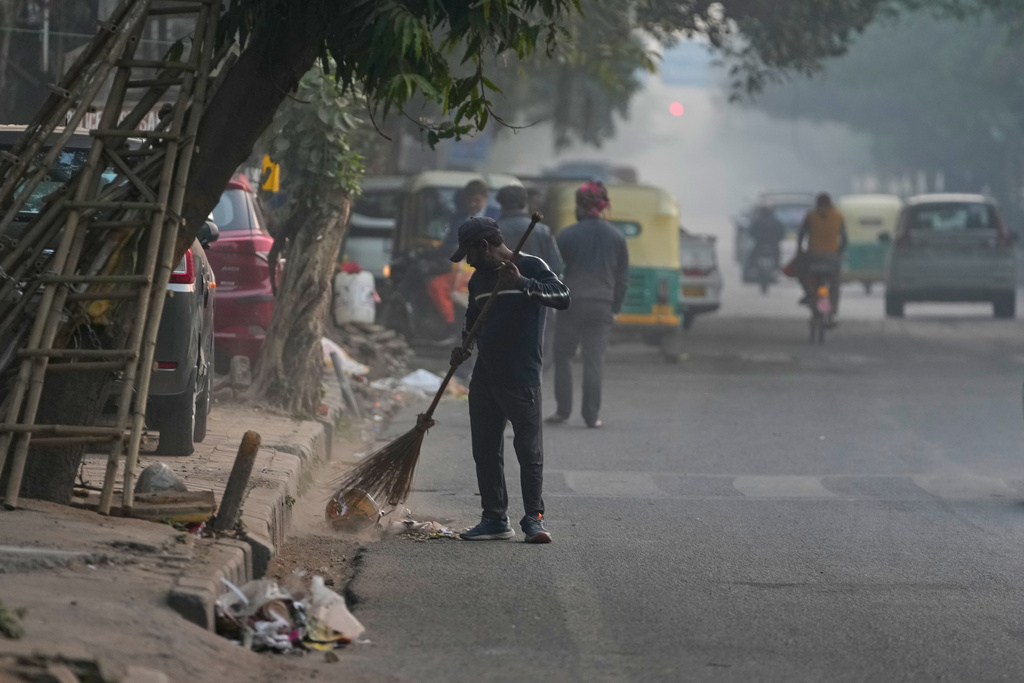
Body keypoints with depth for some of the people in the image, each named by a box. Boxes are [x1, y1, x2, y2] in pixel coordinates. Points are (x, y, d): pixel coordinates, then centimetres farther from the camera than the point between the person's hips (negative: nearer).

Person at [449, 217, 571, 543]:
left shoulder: (530, 267, -7)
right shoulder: (479, 278, 16)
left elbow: (563, 297, -22)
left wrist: (523, 284, -34)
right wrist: (464, 348, 8)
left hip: (521, 378, -7)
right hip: (485, 378, 7)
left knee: (529, 449, -4)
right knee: (485, 449, 8)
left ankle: (534, 518, 2)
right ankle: (495, 518, 14)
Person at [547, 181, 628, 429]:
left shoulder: (568, 235, -5)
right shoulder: (616, 237, 5)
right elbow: (623, 277, 7)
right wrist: (615, 308, 13)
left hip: (571, 305, -2)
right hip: (602, 306, 2)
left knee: (563, 356, 10)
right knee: (594, 360, 3)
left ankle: (563, 409, 5)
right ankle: (591, 415, 0)